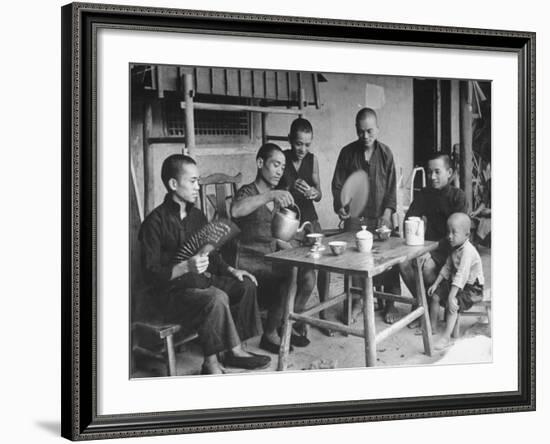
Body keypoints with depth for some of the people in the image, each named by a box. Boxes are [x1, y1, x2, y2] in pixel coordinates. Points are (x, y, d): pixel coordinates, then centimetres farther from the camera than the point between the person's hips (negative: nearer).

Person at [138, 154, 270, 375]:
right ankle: (235, 351, -12)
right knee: (216, 298, -33)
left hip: (199, 281, 9)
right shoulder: (155, 222, -14)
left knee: (246, 285, -6)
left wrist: (230, 270, 3)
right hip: (169, 292, -9)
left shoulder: (197, 216, 11)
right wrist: (186, 267, -32)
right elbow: (151, 274, -19)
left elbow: (211, 256, 21)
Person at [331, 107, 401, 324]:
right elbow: (338, 184, 4)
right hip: (354, 216, 1)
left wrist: (387, 213, -9)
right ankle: (357, 300, 15)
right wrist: (339, 207, -12)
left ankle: (391, 304, 9)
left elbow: (391, 186, 1)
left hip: (380, 216, 0)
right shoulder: (348, 152, 0)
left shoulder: (385, 153, 0)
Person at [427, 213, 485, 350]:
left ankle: (446, 337, -23)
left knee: (452, 304, -27)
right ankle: (432, 327, 17)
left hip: (472, 288, -9)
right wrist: (436, 283, 5)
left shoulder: (468, 251, -28)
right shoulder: (455, 248, 3)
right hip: (454, 283, 10)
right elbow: (447, 268, 12)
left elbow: (461, 275, -34)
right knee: (435, 295, 4)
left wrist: (451, 296, -37)